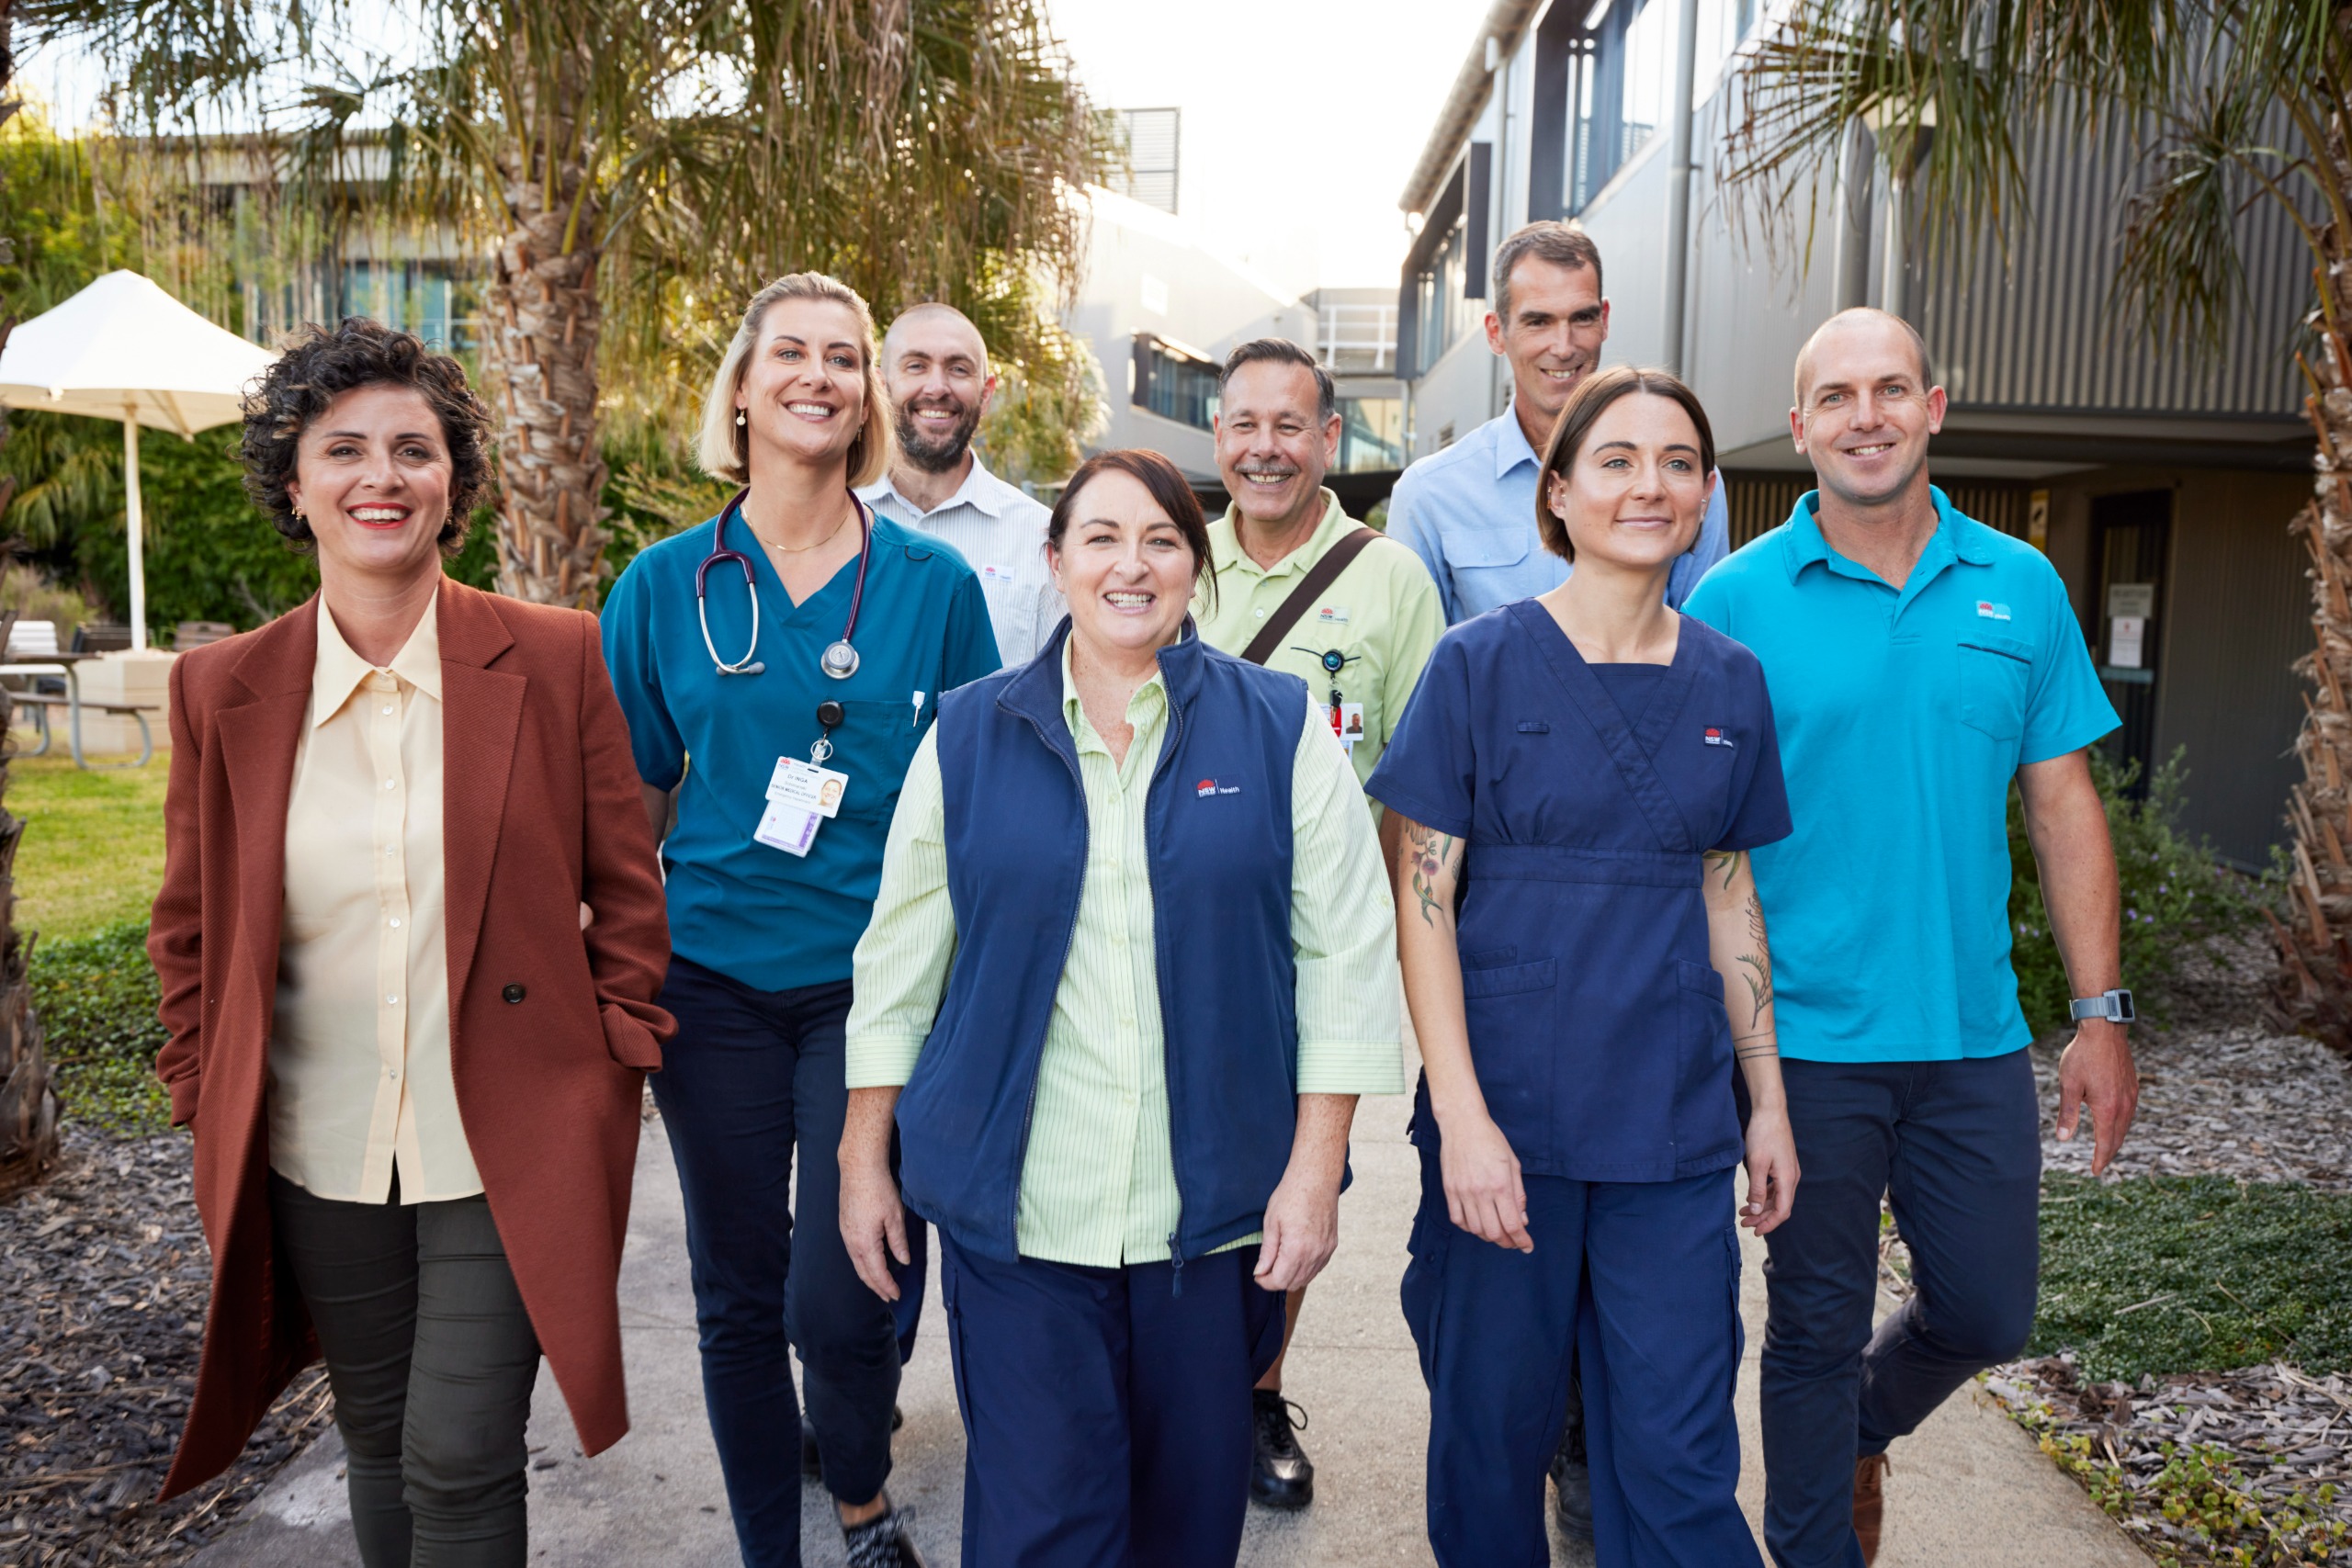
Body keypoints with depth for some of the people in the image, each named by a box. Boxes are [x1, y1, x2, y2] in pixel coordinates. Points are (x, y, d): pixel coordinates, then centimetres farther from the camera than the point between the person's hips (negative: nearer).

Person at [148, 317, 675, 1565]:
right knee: (377, 1442, 20)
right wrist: (207, 1105, 7)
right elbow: (189, 931, 10)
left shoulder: (556, 658, -7)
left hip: (505, 1153, -3)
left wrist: (613, 1065, -4)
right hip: (318, 1157, 3)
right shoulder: (220, 688, -1)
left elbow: (625, 889, 0)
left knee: (459, 1460, 1)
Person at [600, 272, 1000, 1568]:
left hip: (874, 980, -1)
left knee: (836, 1299, -4)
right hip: (713, 980, 2)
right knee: (736, 1299, 11)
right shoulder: (667, 584, 2)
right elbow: (628, 799, 7)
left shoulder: (934, 584, 0)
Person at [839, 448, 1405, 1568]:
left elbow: (1345, 956, 0)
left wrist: (1314, 1169, -5)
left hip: (1214, 1201, 1)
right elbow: (900, 955, 8)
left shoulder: (1281, 728, 1)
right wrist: (864, 1158, 7)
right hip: (1017, 1202, 0)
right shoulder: (968, 735, 3)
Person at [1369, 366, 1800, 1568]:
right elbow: (1422, 897, -8)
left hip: (1673, 1118, 3)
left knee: (1677, 1447, 6)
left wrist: (1768, 1102, 11)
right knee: (1495, 1420, 12)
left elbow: (1729, 896, 12)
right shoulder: (1480, 664, -5)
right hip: (1508, 1108, -2)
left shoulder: (1729, 683, 6)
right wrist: (1462, 1116, -14)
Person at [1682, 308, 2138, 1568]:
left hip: (1975, 1037, 3)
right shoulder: (1736, 599, -5)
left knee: (1985, 1316, 14)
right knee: (1818, 1329, 9)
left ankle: (1858, 1432, 44)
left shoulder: (2021, 588, 4)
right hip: (1807, 1034, -3)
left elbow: (2064, 807, 7)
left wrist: (2102, 1015, 3)